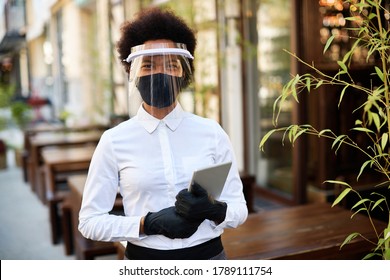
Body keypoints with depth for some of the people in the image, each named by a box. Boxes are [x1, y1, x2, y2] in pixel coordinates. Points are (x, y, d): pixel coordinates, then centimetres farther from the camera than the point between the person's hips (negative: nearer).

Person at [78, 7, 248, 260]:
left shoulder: (212, 132, -5)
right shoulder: (114, 141, -8)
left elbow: (239, 209, -1)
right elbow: (90, 220, -6)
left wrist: (214, 209, -22)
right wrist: (149, 223, -19)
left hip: (208, 255, 1)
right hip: (145, 257, -1)